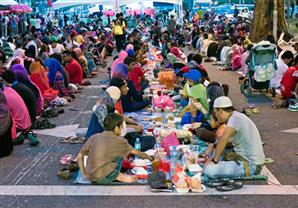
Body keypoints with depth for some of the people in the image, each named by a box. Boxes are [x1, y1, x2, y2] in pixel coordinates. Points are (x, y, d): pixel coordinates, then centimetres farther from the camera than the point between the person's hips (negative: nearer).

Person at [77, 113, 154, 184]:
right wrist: (150, 158, 31)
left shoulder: (94, 137, 9)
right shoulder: (118, 141, 0)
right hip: (104, 179, -5)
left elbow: (79, 156, 11)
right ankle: (117, 176, 10)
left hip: (90, 178, 5)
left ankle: (118, 176, 12)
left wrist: (84, 174, 18)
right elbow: (135, 152, 14)